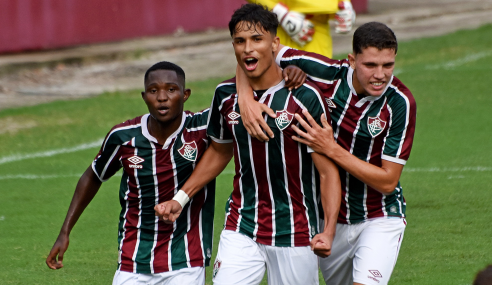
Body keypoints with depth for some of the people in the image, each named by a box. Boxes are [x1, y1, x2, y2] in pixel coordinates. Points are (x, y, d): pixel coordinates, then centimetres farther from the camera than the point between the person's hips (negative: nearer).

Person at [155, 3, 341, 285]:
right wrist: (181, 198, 12)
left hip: (294, 234, -3)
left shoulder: (305, 97, -12)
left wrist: (328, 232, -23)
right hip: (241, 228, 3)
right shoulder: (226, 95, 2)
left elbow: (328, 171, -11)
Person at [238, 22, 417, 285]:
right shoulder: (328, 75, -16)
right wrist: (246, 98, -27)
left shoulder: (400, 103, -22)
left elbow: (388, 181, -21)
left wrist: (331, 149, -29)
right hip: (329, 218, 4)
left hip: (379, 220, -4)